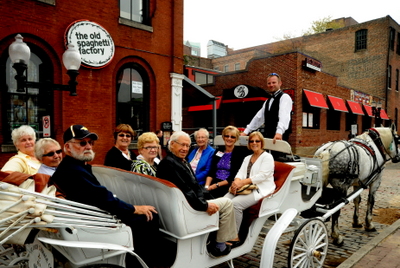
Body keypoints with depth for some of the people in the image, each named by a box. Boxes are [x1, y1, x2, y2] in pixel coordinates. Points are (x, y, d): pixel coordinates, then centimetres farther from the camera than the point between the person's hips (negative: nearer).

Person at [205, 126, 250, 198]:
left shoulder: (240, 153, -1)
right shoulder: (218, 151, 14)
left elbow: (234, 177, -7)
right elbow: (211, 171, 8)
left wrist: (217, 185, -14)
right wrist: (207, 186, -8)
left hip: (228, 185, -4)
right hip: (214, 183, 4)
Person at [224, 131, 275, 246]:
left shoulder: (267, 157, 2)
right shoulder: (247, 158, 24)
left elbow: (262, 175, -12)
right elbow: (241, 173, 11)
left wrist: (243, 182, -20)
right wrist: (237, 182, -14)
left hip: (260, 190, -6)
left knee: (236, 203, -30)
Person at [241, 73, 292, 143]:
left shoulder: (284, 97, -5)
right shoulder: (268, 101, 21)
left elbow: (284, 116, -22)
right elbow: (258, 117, 21)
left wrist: (279, 132, -38)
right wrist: (246, 132, 14)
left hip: (279, 138, -7)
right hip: (267, 137, 7)